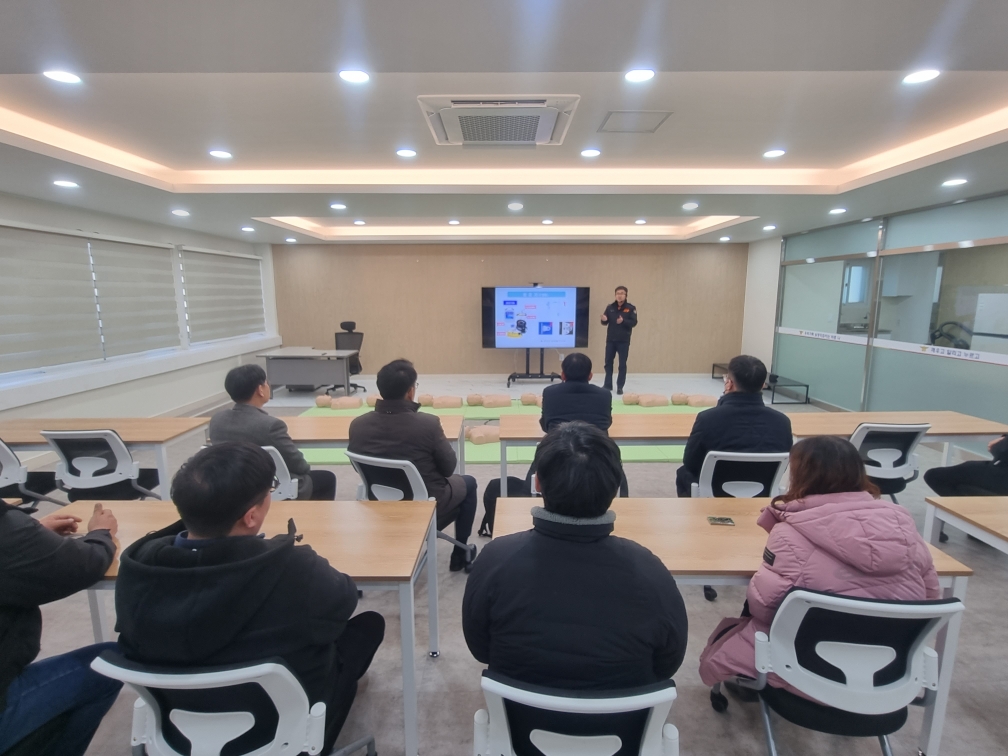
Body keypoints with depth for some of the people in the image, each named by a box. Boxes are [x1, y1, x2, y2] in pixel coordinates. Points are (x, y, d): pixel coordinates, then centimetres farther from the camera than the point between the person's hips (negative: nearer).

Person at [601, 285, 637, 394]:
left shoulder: (631, 308, -3)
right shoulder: (610, 307, 5)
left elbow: (634, 322, -10)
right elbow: (605, 322, 6)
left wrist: (623, 321, -28)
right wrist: (604, 320, -18)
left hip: (624, 341, -3)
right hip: (610, 340, 3)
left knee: (622, 364, 2)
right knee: (608, 362, 8)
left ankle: (620, 387, 10)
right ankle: (608, 385, 19)